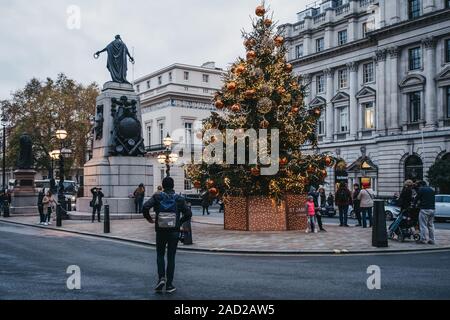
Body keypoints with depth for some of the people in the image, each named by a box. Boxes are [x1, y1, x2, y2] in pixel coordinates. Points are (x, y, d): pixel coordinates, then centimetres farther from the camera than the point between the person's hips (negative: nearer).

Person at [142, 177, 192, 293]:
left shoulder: (157, 197, -2)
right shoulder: (179, 199, -1)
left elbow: (145, 207, -15)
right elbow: (188, 213, -7)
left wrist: (149, 218, 3)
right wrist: (180, 222, 10)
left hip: (160, 231, 0)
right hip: (174, 232, 0)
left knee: (160, 255, 17)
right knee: (171, 257, 8)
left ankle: (161, 278, -2)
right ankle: (169, 285, 9)